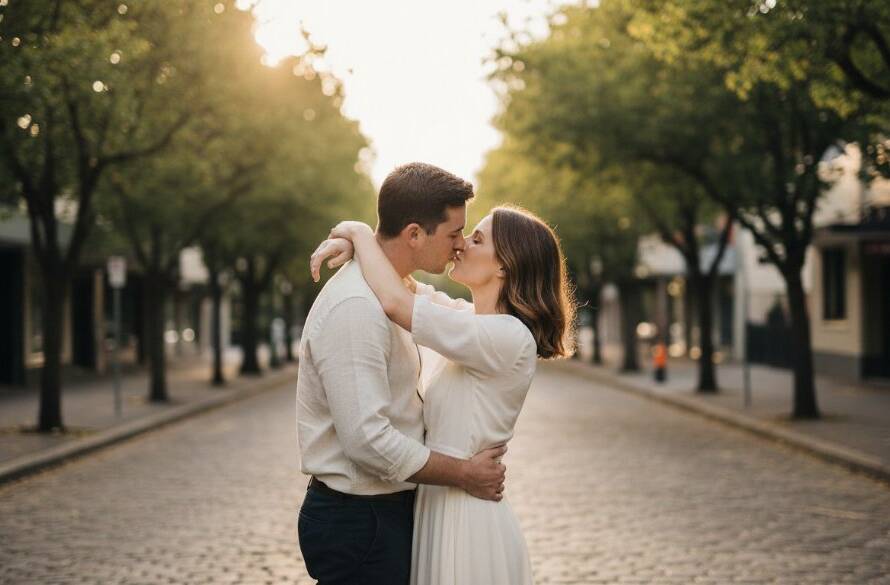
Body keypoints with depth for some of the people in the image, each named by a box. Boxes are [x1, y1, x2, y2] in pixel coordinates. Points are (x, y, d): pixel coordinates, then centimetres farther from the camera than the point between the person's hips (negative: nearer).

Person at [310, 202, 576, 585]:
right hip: (434, 504, 8)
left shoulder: (509, 338, -20)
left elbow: (395, 302, -26)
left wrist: (360, 232, -11)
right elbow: (404, 284, 18)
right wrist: (350, 242, -2)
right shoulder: (464, 317, 7)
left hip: (465, 518, -8)